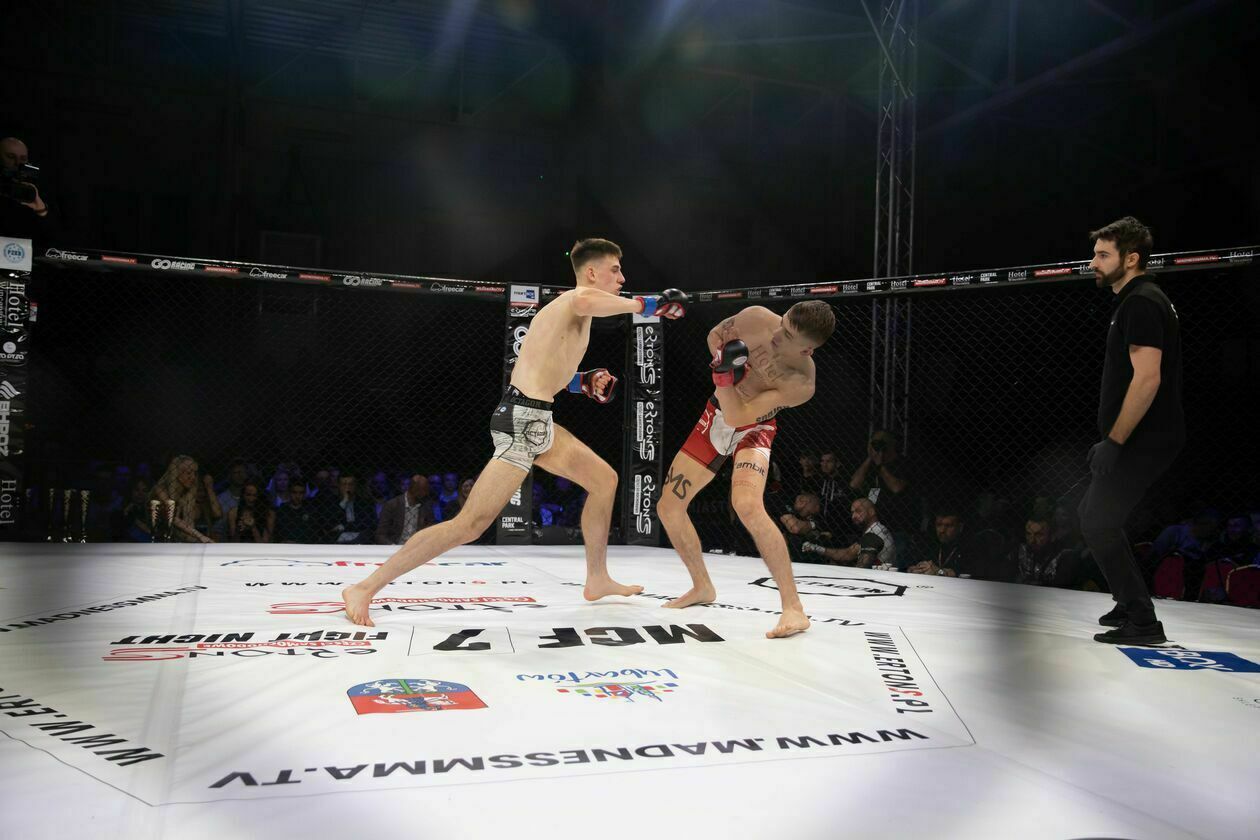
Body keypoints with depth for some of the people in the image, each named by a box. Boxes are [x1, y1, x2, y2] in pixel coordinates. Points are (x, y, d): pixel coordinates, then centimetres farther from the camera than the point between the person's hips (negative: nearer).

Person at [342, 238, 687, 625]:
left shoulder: (566, 308, 22)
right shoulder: (574, 299, -8)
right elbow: (585, 303, -37)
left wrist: (582, 382, 12)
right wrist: (644, 304, -28)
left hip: (534, 421, 11)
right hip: (523, 421, -11)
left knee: (604, 479, 19)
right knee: (471, 524, -11)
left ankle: (597, 580, 28)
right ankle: (364, 588, -5)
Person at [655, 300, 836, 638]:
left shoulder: (801, 385, -31)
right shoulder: (756, 319, -20)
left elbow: (737, 416, -31)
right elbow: (715, 335, 2)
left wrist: (724, 373, -40)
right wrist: (724, 363, -16)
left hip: (752, 430, -5)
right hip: (716, 417, 6)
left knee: (747, 505, -34)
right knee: (668, 506, 5)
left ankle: (793, 609, -24)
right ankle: (702, 587, 27)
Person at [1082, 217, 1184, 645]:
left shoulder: (1141, 303, -16)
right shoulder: (1136, 301, 16)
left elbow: (1147, 379, -24)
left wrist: (1115, 441, -21)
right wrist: (1111, 439, 22)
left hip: (1144, 441, -10)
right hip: (1139, 438, 10)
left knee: (1099, 525, -6)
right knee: (1092, 513, 19)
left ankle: (1142, 622, 2)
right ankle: (1130, 605, 29)